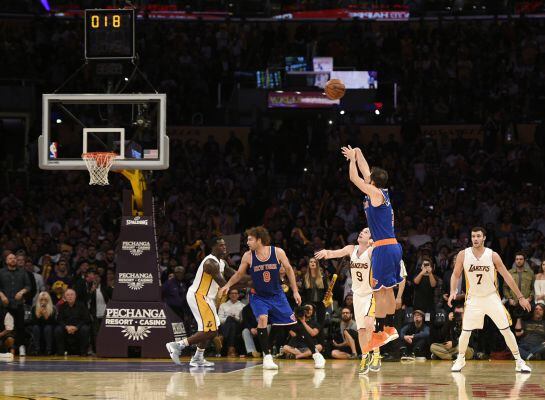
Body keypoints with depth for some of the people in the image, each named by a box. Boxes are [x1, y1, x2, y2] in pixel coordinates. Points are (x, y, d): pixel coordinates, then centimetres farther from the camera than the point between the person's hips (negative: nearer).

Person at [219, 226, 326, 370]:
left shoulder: (278, 252, -16)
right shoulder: (248, 256, -13)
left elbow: (289, 269, -2)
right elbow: (239, 274, 2)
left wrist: (295, 291, -2)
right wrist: (228, 285, -13)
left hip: (277, 295, 0)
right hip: (258, 296, 0)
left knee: (294, 324, 2)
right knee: (262, 319, -27)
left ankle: (316, 353, 14)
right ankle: (267, 357, -18)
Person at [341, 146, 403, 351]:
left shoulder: (375, 193, -10)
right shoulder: (381, 192, 13)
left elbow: (354, 178, -5)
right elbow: (364, 172, 26)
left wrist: (352, 159, 9)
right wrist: (358, 155, 30)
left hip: (383, 248, -9)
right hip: (393, 247, 9)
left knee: (379, 291, -8)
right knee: (387, 290, 17)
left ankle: (379, 333, -8)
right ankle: (390, 328, 24)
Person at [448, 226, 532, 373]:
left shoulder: (492, 255, -10)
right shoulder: (463, 255, -7)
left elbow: (506, 276, -5)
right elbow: (456, 274, 4)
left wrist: (520, 297, -5)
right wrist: (453, 291, -15)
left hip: (491, 297, -1)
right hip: (474, 299, 1)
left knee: (506, 330, -3)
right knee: (465, 332, -2)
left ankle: (519, 361, 4)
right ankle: (460, 359, 20)